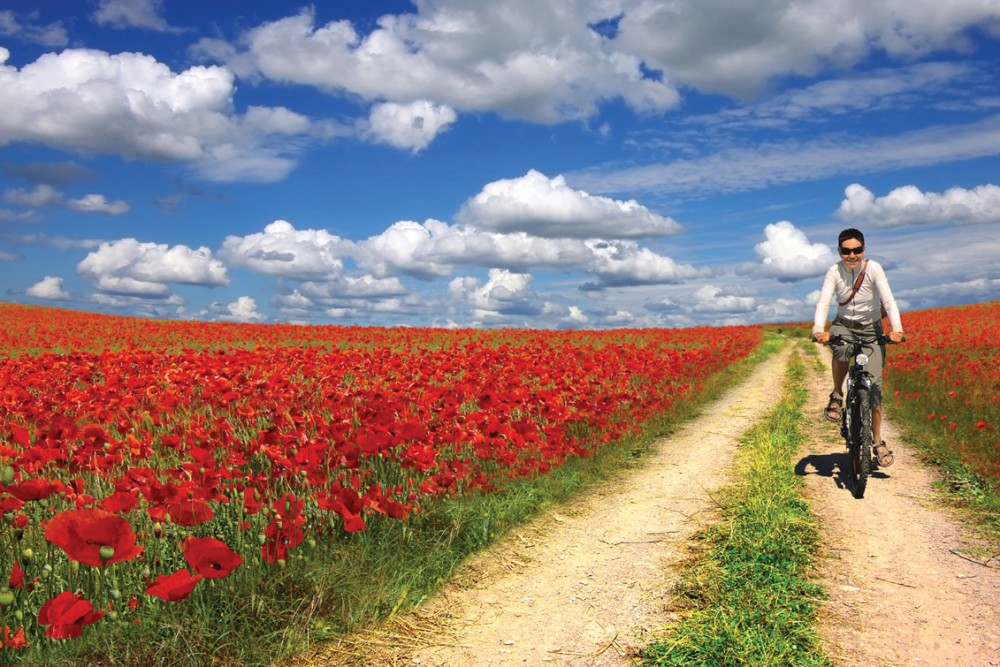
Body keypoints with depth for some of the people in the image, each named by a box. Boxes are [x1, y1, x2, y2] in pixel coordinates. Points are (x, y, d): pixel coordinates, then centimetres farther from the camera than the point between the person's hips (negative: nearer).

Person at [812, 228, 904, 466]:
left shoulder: (874, 269, -16)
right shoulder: (834, 272, -14)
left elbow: (888, 299, -26)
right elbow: (824, 301, -26)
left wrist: (896, 329, -43)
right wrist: (818, 330, -45)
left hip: (871, 329, 0)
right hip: (844, 326, 0)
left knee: (874, 383, -9)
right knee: (841, 350, -37)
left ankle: (878, 441, 4)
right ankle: (837, 396, -12)